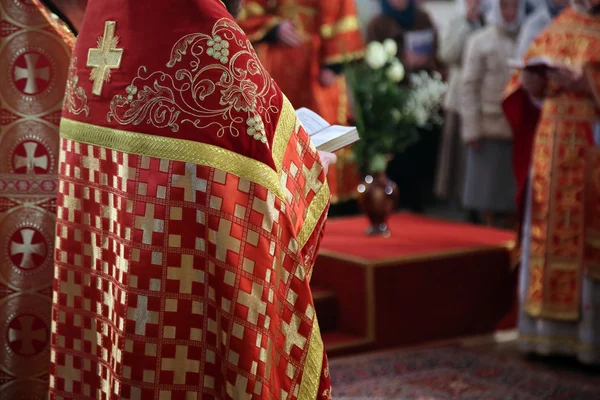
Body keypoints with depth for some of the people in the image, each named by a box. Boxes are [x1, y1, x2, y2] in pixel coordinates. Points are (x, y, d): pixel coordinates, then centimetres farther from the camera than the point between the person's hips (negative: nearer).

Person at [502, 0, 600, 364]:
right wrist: (530, 84, -3)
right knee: (549, 233, 3)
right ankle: (550, 330, 10)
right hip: (552, 152, 4)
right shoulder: (552, 32, 15)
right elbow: (528, 87, 17)